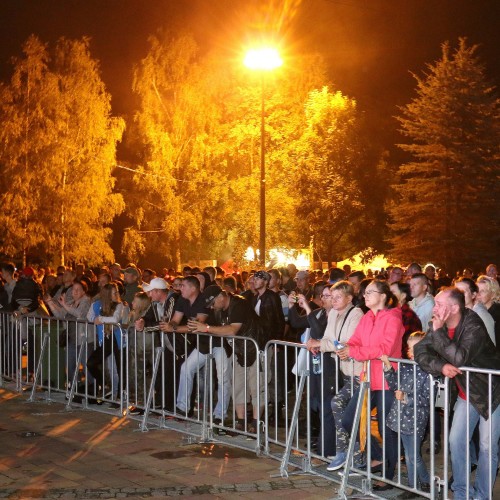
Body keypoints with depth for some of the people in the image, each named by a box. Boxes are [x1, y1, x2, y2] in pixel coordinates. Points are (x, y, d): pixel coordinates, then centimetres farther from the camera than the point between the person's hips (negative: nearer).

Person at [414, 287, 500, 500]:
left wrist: (438, 332, -31)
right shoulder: (440, 326, -5)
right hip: (466, 393, 6)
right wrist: (441, 366, -25)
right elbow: (420, 352, -8)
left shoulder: (473, 326, -25)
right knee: (456, 441, 4)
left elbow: (460, 358, -37)